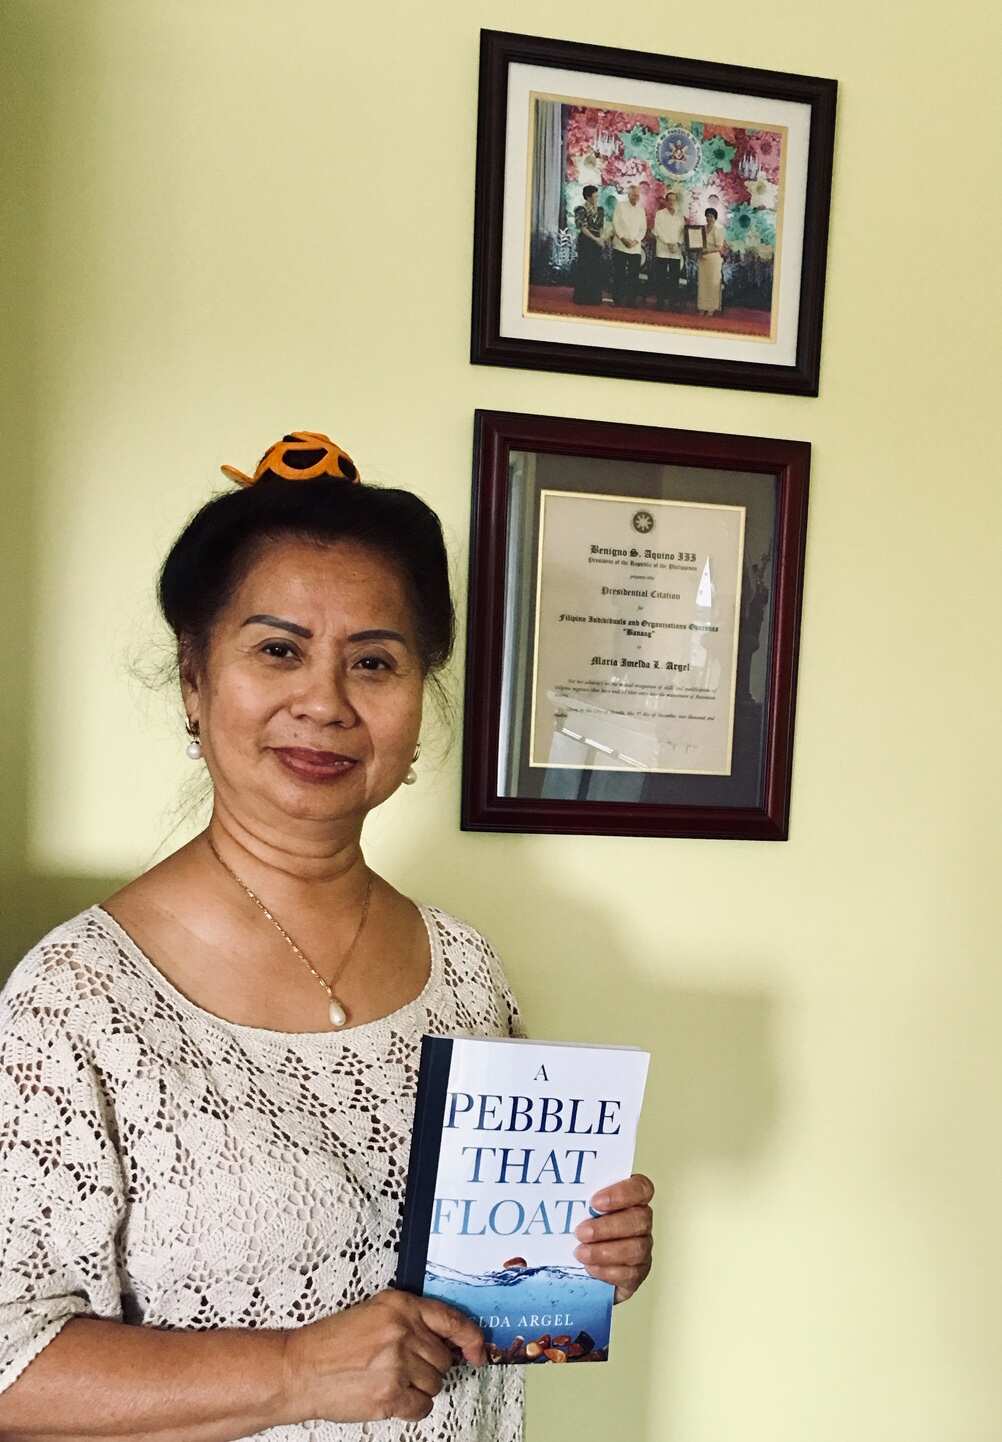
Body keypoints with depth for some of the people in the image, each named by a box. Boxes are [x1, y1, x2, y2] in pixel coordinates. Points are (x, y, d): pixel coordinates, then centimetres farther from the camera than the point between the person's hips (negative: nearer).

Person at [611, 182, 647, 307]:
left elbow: (643, 228, 12)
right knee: (619, 274, -4)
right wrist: (623, 238, -11)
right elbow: (615, 223, -1)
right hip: (620, 246, -3)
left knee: (634, 275, -2)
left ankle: (631, 300, 2)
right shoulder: (621, 206, 5)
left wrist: (635, 240, -5)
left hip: (636, 248, 3)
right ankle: (618, 300, 1)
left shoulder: (641, 209, 14)